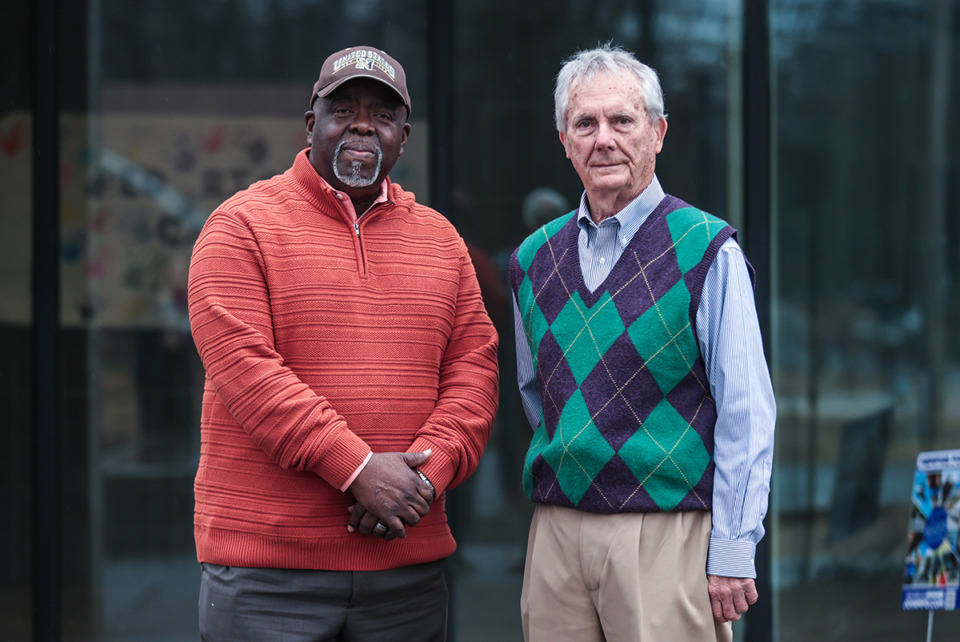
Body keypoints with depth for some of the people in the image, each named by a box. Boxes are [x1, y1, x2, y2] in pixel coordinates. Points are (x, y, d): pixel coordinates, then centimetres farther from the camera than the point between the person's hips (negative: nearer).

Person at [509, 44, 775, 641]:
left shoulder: (707, 251, -4)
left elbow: (746, 412, -7)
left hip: (667, 540, -4)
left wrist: (732, 551, -11)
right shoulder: (534, 260, 11)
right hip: (556, 533, 5)